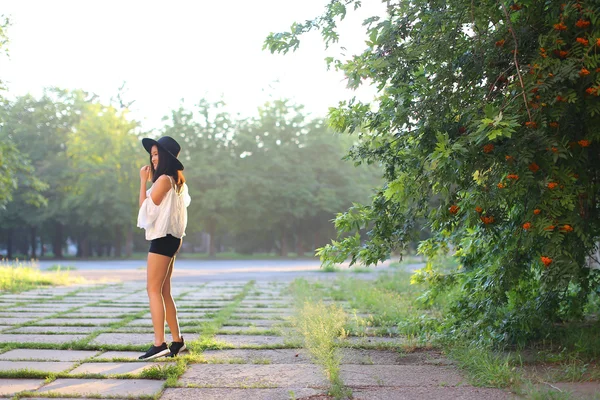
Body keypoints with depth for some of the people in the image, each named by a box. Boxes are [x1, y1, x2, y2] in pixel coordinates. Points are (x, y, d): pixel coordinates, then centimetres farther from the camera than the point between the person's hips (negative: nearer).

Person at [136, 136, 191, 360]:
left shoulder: (163, 179, -12)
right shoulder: (175, 181, 17)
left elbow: (146, 207, -11)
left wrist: (143, 181, -6)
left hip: (163, 238, -10)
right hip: (169, 238, 10)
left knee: (153, 289, -11)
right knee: (164, 292, 12)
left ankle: (159, 344, -15)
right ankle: (177, 341, 15)